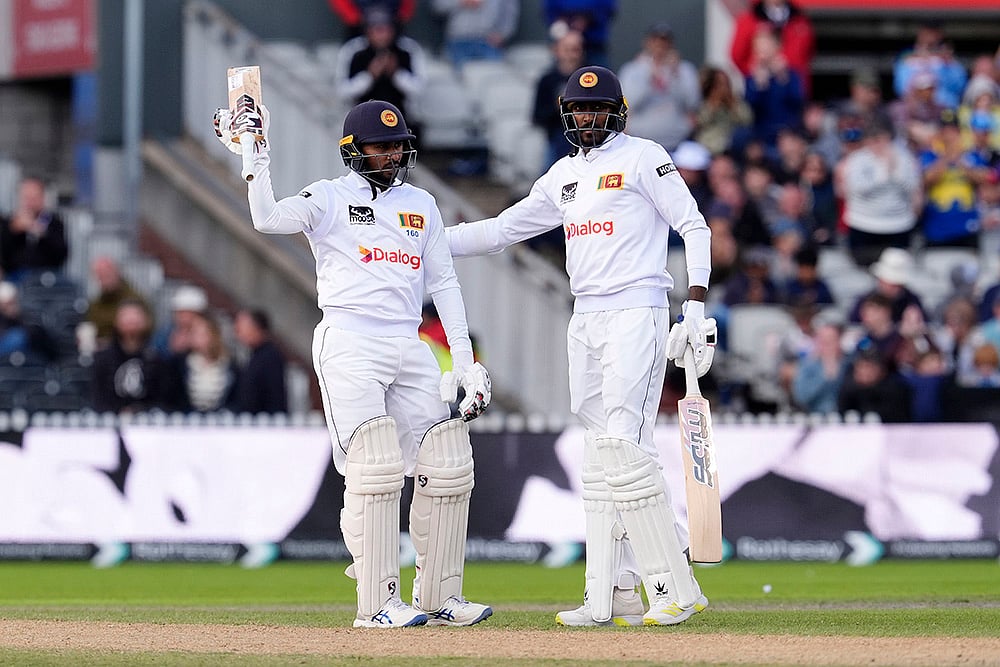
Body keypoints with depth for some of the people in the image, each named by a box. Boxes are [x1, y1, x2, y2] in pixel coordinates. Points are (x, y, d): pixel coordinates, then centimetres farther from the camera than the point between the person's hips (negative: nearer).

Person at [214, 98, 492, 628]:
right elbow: (268, 219, -15)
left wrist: (464, 360, 12)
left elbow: (444, 282, 18)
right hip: (349, 344, -6)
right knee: (376, 466, -16)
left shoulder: (420, 204, 19)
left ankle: (438, 596, 11)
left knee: (448, 467, 0)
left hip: (410, 346, 6)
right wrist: (256, 158, -21)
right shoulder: (330, 198, 4)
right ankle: (377, 602, -13)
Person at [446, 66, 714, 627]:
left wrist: (697, 308, -14)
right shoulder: (564, 175, 19)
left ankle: (676, 589, -18)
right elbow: (503, 229, 24)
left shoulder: (643, 158, -2)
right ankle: (611, 595, 5)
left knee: (623, 446, -18)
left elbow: (695, 227, -5)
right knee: (601, 457, 5)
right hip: (586, 322, 8)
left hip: (636, 312, -8)